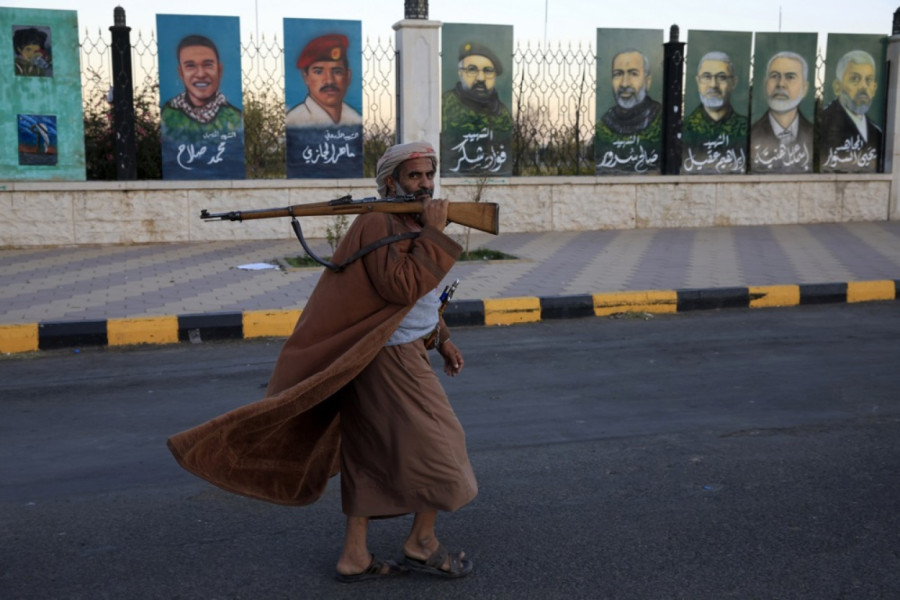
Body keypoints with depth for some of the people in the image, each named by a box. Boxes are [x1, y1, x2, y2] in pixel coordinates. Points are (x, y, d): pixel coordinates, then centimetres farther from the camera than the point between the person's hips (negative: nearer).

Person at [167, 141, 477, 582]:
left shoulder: (411, 223, 14)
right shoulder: (379, 224, -18)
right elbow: (404, 287, -30)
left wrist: (442, 339, 21)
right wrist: (435, 235, -24)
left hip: (398, 355, 10)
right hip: (389, 360, -10)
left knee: (371, 453, 11)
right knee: (436, 444, 1)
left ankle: (355, 557, 19)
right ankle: (422, 544, 17)